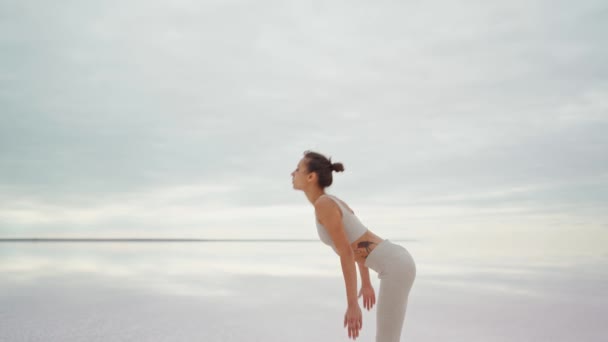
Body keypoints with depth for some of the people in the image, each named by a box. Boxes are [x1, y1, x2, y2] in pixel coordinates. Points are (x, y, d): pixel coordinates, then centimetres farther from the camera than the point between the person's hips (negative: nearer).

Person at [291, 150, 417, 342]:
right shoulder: (333, 203, 14)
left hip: (395, 267, -10)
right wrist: (366, 284, 33)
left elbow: (346, 254, -20)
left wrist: (352, 305, -19)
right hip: (397, 262, 10)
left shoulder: (323, 204, -15)